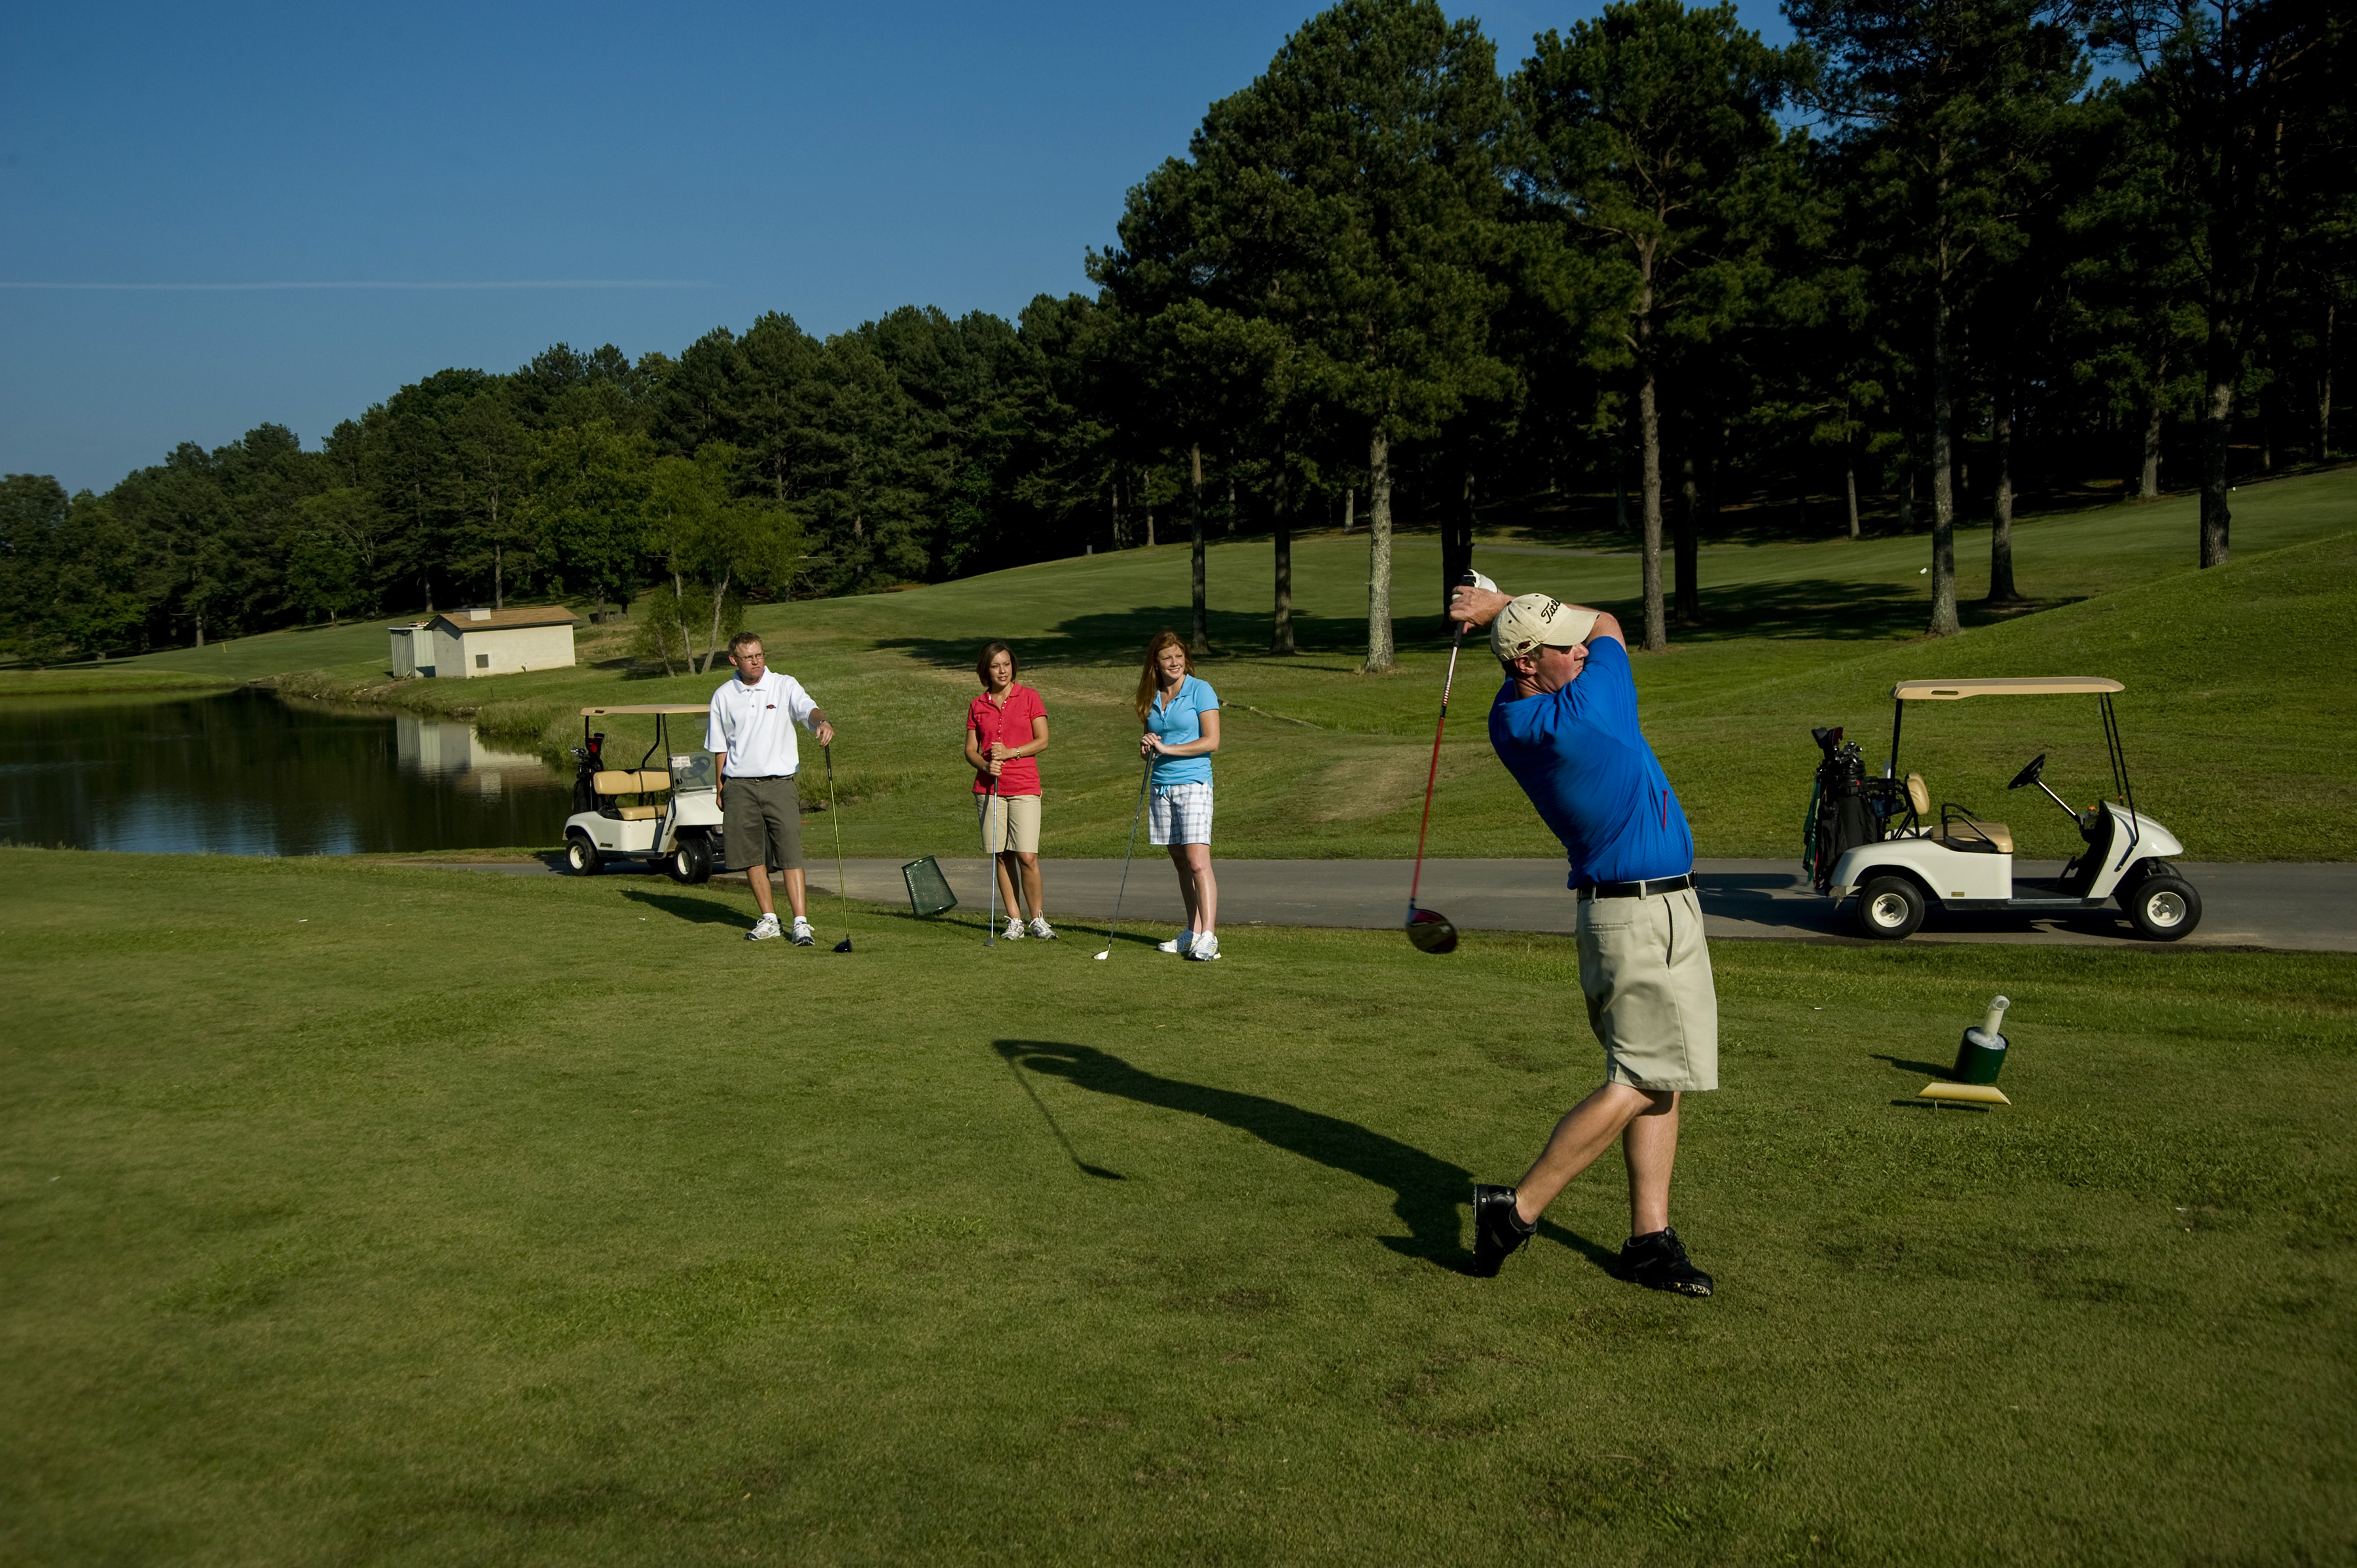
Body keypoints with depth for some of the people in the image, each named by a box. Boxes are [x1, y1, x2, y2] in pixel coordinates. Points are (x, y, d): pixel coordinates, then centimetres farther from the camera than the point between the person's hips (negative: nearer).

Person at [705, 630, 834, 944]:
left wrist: (822, 722, -41)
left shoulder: (785, 686, 0)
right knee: (752, 856, 6)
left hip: (779, 783, -2)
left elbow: (807, 709, -18)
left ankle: (801, 922, -9)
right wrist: (719, 787, 10)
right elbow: (719, 746, 14)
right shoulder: (724, 696, 7)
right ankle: (769, 919, 17)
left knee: (790, 855, -9)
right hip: (740, 786, 3)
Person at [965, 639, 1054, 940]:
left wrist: (1010, 753, -12)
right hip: (989, 787, 2)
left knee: (1027, 857, -9)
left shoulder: (1029, 697, 3)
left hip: (1024, 787, -2)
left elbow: (1042, 741, 0)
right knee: (1000, 856, 3)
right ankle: (1014, 920, 13)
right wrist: (985, 764, -11)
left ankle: (1038, 919, 5)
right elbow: (970, 749, 10)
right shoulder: (977, 706, 9)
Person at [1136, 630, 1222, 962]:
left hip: (1193, 783, -6)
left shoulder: (1200, 691, -5)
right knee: (1180, 862, 9)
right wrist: (1147, 747, -1)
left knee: (1198, 862, -14)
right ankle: (1193, 932, 15)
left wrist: (1166, 748, -13)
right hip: (1162, 785, 6)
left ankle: (1209, 936, -17)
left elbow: (1211, 741, -11)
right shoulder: (1152, 698, 13)